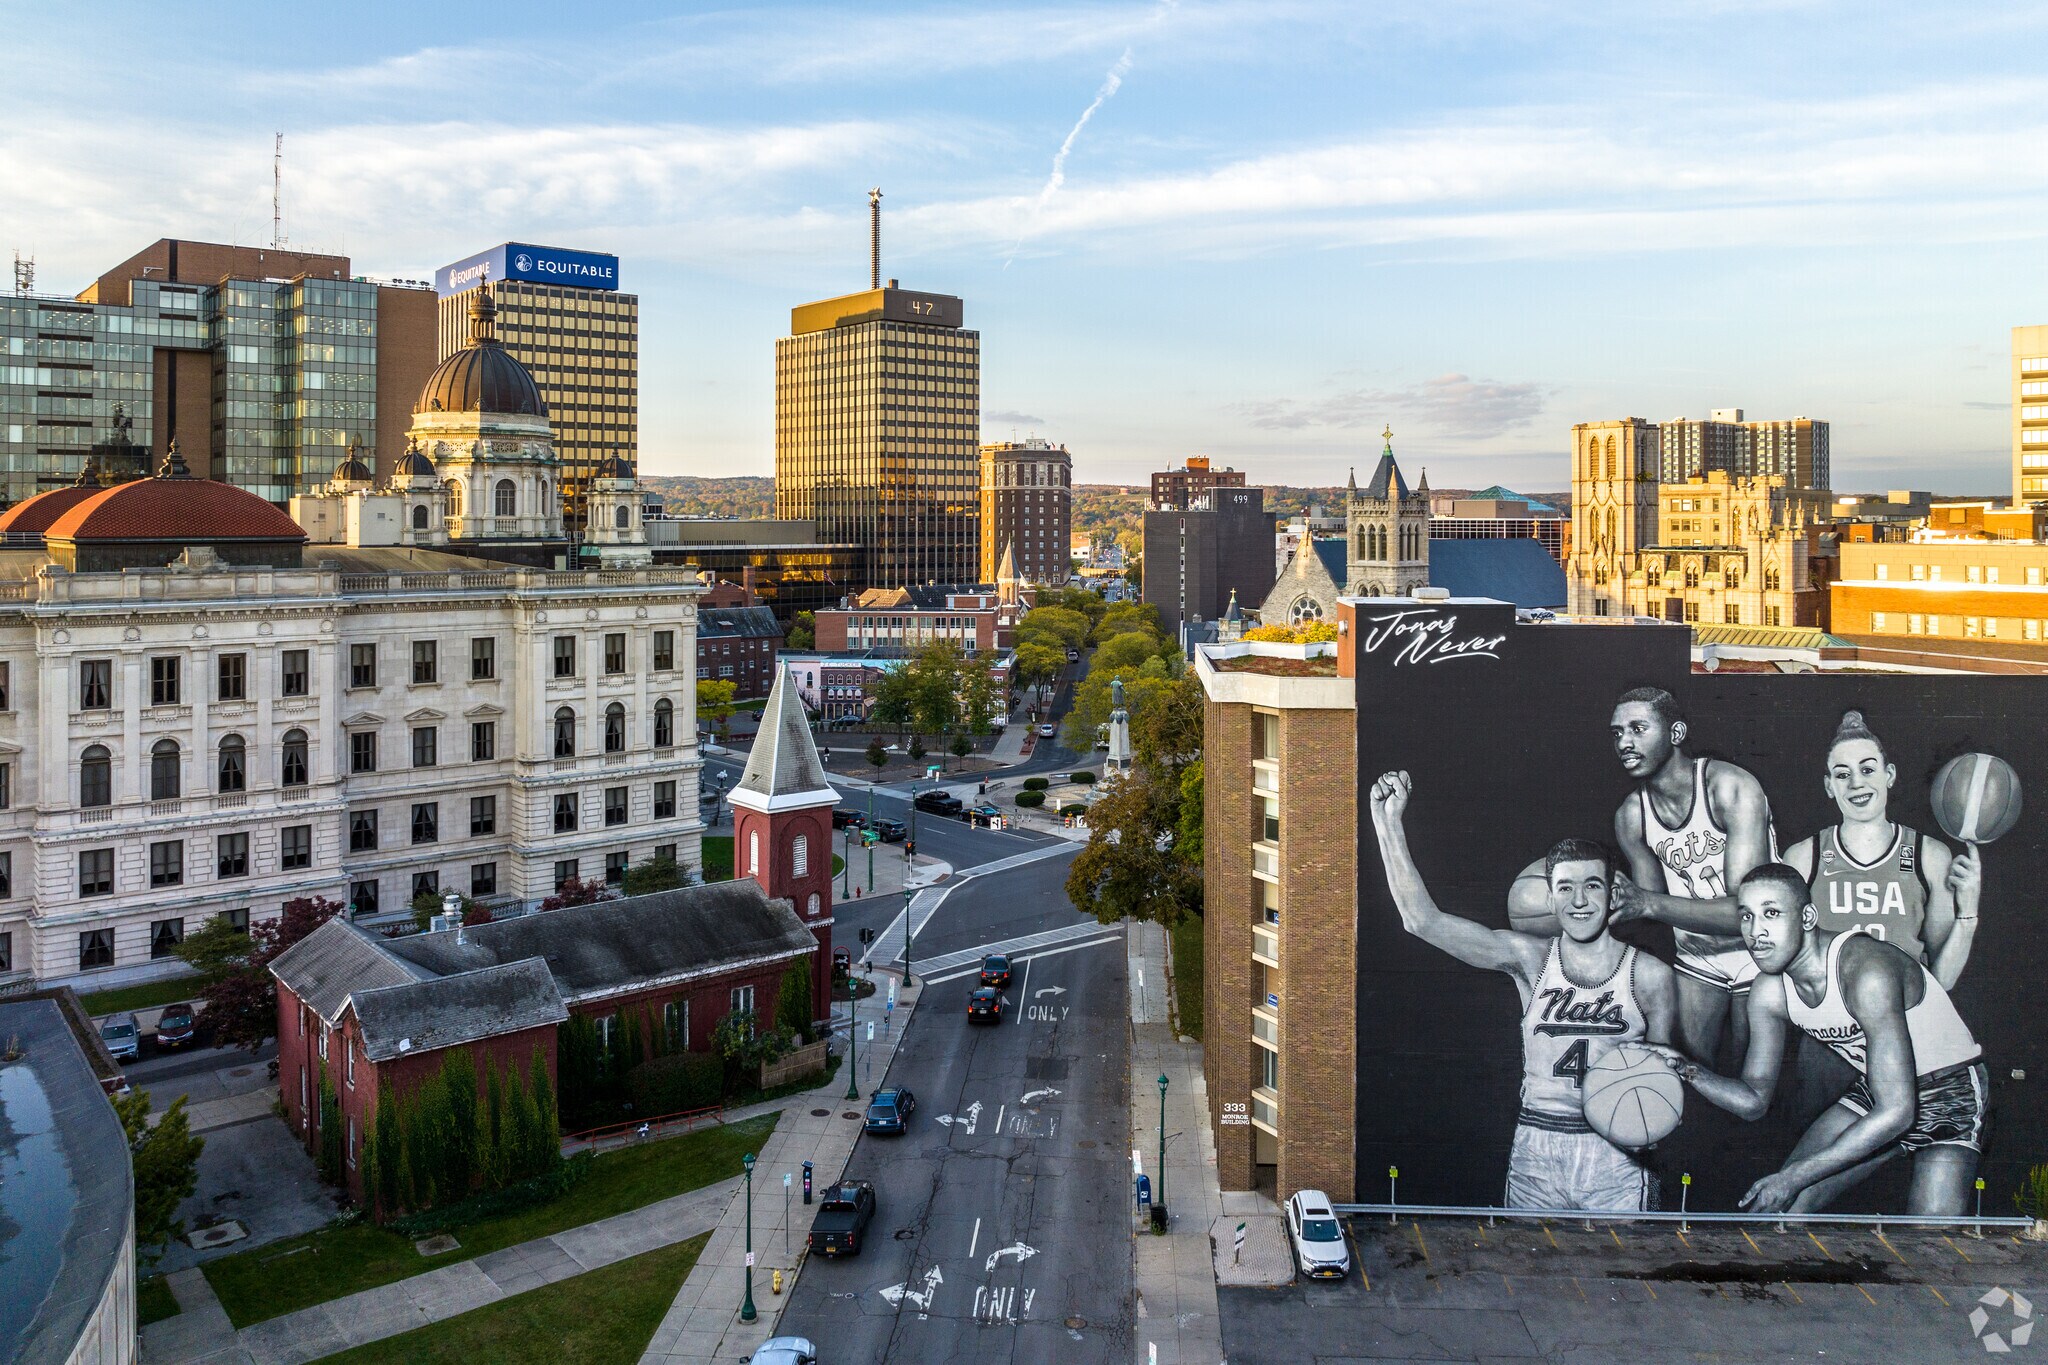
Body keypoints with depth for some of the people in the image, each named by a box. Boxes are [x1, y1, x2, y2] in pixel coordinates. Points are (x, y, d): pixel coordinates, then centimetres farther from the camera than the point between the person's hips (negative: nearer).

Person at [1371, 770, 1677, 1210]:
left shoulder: (1650, 975, -2)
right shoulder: (1530, 958, -2)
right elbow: (1422, 919, -9)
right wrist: (1390, 823, -15)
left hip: (1616, 1160, -1)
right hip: (1536, 1155, 1)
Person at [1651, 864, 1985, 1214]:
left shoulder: (1865, 971, -33)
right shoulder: (1768, 992, -11)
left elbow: (1896, 1113, -34)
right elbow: (1753, 1099, -1)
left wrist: (1796, 1176, -31)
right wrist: (1688, 1069, -23)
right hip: (1876, 1093, 6)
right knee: (1779, 1208, -2)